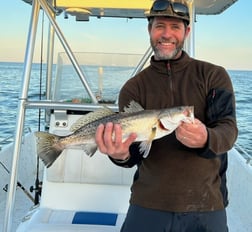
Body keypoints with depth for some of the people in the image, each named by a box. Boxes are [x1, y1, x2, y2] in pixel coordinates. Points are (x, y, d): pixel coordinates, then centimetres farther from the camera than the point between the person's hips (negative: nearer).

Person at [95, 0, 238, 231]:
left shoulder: (214, 76, -1)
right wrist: (121, 155, -29)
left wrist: (206, 139, -34)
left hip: (207, 206, 0)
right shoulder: (133, 88, 1)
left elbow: (228, 128, -12)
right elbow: (134, 151, -6)